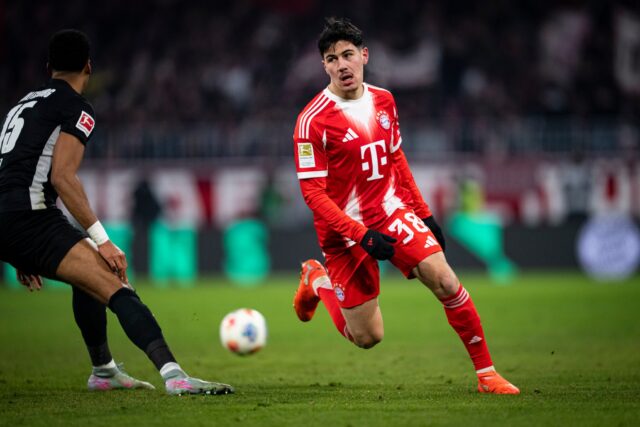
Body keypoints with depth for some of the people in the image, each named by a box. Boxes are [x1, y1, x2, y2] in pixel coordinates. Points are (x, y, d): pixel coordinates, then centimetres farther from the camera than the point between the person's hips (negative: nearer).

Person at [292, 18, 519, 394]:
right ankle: (317, 281, 29)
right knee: (368, 338, 0)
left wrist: (425, 214, 15)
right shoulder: (313, 120, -16)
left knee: (446, 282, -16)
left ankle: (487, 373, -5)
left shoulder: (384, 101, 4)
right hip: (345, 231, -4)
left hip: (393, 212, 4)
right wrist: (361, 236, -24)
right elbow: (313, 192, -17)